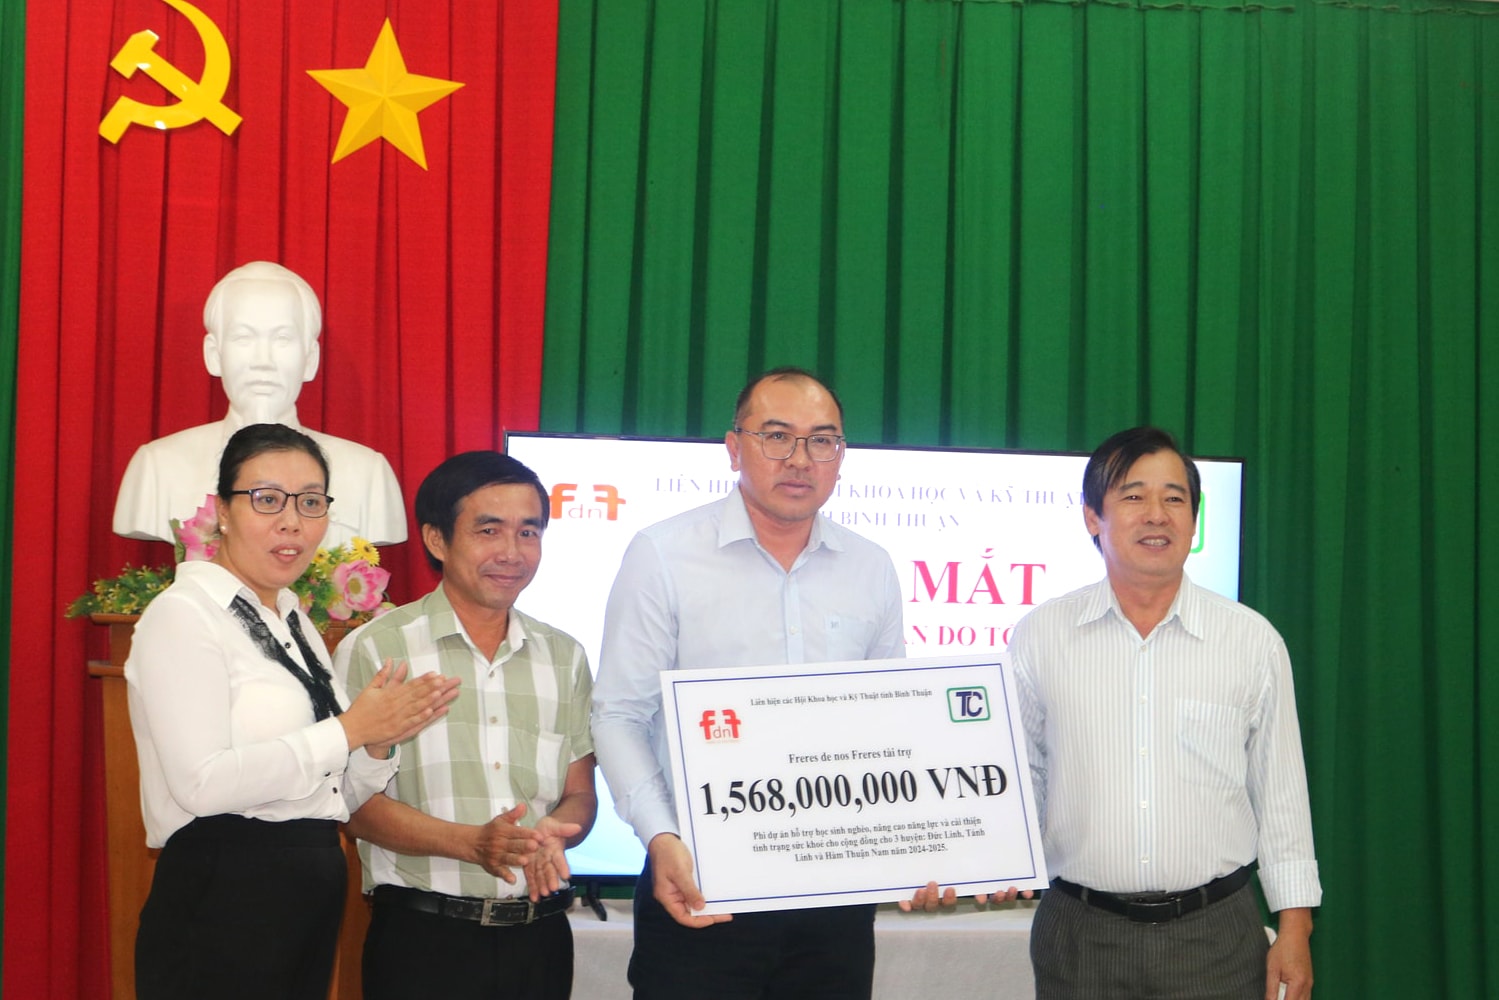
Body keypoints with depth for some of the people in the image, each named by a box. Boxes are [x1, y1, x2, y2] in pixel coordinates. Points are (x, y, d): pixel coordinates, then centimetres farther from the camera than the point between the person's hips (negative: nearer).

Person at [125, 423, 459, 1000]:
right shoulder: (184, 616, -8)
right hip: (223, 905, -8)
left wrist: (379, 744, -3)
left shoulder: (295, 625, 16)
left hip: (312, 906, 8)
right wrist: (349, 730, -16)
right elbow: (203, 783, -22)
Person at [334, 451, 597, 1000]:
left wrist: (551, 833, -12)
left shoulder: (564, 657, 13)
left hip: (539, 938, 4)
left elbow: (581, 794, 12)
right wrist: (474, 844, -21)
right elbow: (356, 801, -7)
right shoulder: (375, 650, -2)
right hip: (422, 939, -4)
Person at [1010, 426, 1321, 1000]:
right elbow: (1019, 781, 10)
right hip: (1081, 935, 0)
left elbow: (1282, 795, 5)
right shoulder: (1038, 638, 3)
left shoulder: (1254, 642, 2)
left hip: (1216, 936, 0)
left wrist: (1294, 927, 3)